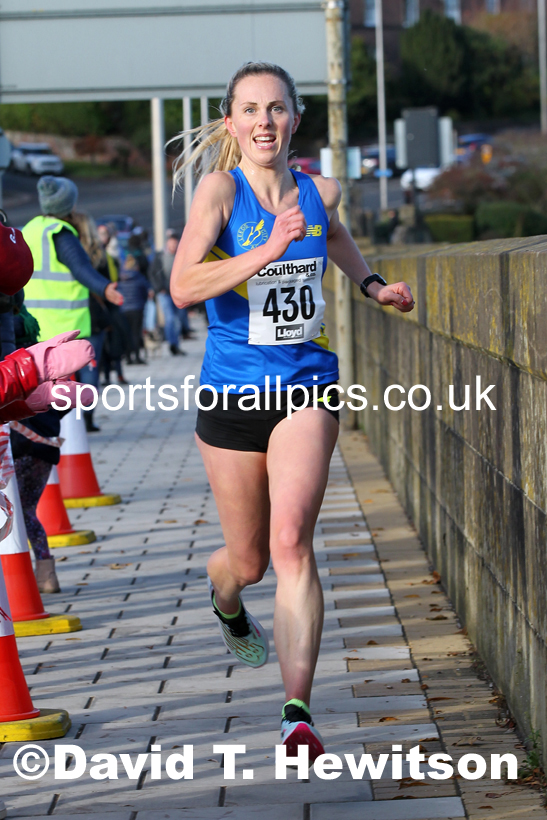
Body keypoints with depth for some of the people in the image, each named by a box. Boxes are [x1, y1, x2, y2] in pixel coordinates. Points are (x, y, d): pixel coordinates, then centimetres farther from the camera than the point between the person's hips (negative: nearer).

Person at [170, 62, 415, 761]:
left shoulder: (319, 193, 3)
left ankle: (297, 713, -22)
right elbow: (183, 286, -26)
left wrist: (371, 284, 19)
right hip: (232, 393, -1)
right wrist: (270, 249, -32)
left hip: (307, 387, 1)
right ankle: (225, 601, 52)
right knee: (248, 561, 13)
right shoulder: (221, 189, -10)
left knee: (291, 544, -19)